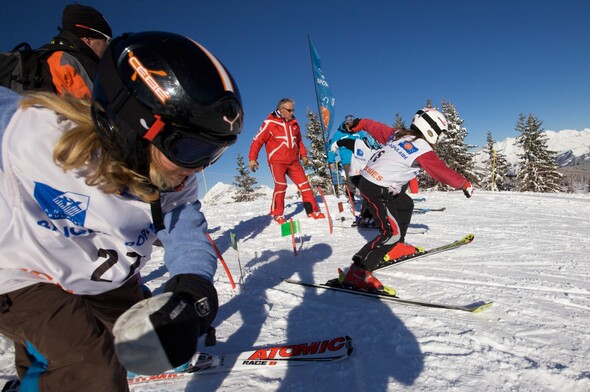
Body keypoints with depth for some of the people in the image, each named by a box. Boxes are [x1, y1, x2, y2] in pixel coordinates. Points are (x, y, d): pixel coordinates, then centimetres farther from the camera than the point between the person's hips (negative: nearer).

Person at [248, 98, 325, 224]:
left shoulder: (294, 123, 11)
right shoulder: (270, 123, -6)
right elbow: (257, 140, -6)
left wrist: (303, 154, 17)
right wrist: (252, 158, -12)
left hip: (294, 162, 5)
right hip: (277, 162, -5)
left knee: (304, 184, 1)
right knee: (280, 186, -16)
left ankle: (312, 210, 12)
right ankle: (277, 214, 3)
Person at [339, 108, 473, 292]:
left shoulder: (398, 134, 10)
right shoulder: (423, 150, -11)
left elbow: (376, 127, 23)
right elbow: (443, 172, -5)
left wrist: (359, 123, 41)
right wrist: (465, 184, 11)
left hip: (368, 178, 10)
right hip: (376, 189, -10)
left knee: (406, 204, 25)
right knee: (392, 232, -15)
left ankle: (396, 247, 32)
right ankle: (358, 271, -16)